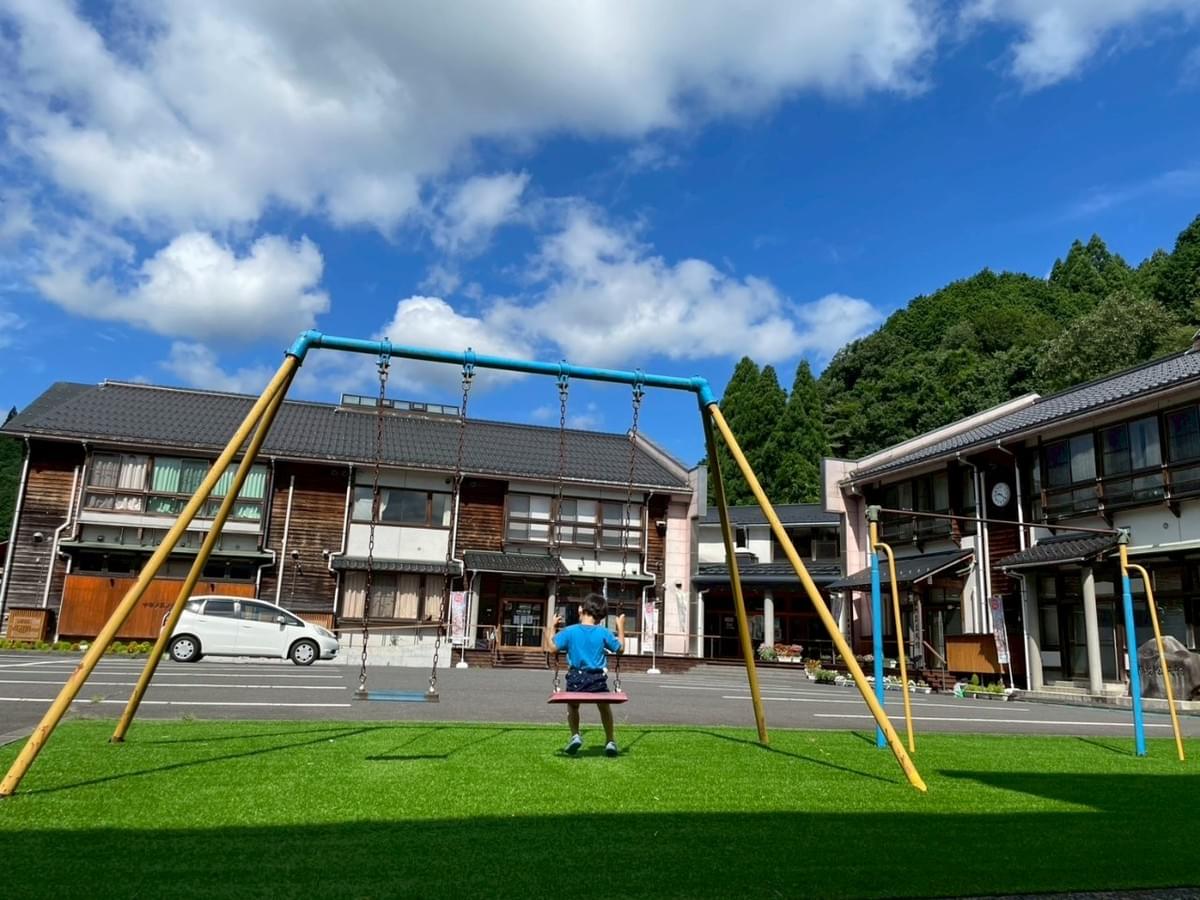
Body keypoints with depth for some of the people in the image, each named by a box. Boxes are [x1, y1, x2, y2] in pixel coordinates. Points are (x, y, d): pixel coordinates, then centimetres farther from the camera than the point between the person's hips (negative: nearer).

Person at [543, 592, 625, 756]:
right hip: (597, 679, 1)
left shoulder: (570, 631, -7)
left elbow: (551, 647, -5)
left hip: (576, 677, -1)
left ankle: (575, 735, 12)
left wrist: (552, 627, 8)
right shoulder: (604, 633, -4)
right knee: (604, 707, 27)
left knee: (572, 705, 28)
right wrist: (620, 627, 20)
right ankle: (610, 741, 31)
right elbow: (620, 648, 9)